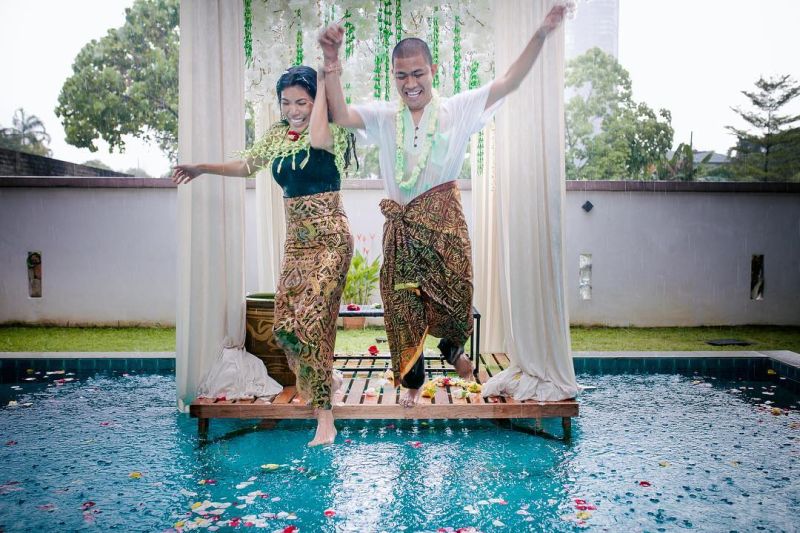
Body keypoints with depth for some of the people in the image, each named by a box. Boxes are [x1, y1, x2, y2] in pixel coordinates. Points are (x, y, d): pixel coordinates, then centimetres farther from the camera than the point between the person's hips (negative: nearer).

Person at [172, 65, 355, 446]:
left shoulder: (332, 132, -8)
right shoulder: (277, 134, 11)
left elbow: (317, 138, -32)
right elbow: (247, 165, 23)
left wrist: (324, 87, -20)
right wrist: (201, 168, 17)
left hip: (330, 240, -7)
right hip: (295, 242, 7)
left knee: (308, 322, -18)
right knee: (284, 328, 3)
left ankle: (325, 418, -6)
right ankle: (328, 379, 29)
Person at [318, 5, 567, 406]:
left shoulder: (457, 109, 2)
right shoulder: (384, 116, 5)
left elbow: (509, 82, -1)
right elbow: (340, 115, -8)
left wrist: (541, 34, -9)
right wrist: (331, 61, -19)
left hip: (444, 220, -1)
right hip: (401, 226, 1)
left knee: (455, 292, 4)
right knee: (403, 302, 5)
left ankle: (453, 348, 40)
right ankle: (412, 379, 26)